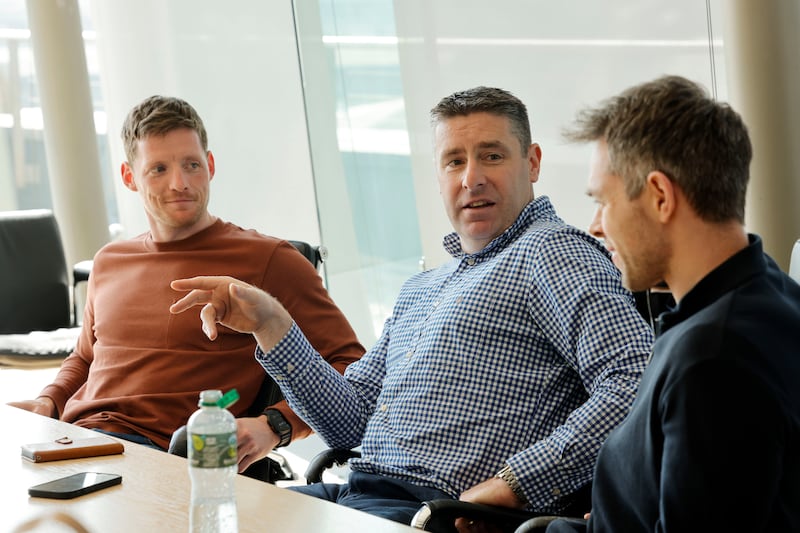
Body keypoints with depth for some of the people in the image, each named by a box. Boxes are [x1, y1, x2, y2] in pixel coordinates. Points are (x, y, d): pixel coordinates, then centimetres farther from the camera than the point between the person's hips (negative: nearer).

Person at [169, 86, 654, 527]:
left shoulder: (550, 250, -3)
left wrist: (512, 486, -21)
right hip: (357, 492, 8)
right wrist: (270, 323, 10)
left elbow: (637, 381, -18)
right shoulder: (420, 289, 25)